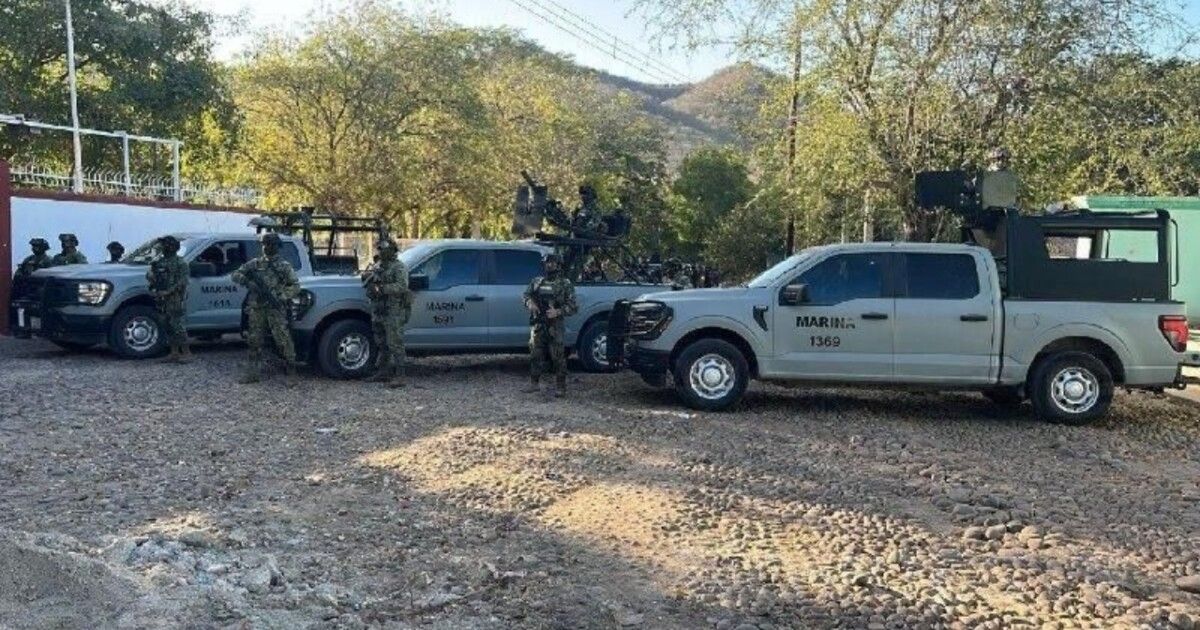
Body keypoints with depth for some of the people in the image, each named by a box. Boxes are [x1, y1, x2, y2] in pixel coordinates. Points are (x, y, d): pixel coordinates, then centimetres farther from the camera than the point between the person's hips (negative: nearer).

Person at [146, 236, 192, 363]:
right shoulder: (159, 262, 16)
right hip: (161, 299, 8)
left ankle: (187, 353, -6)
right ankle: (175, 353, 14)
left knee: (177, 325, -10)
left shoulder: (179, 263, -7)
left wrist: (168, 292, -21)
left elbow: (182, 282, -14)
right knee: (168, 326, 8)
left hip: (174, 299, -8)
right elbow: (149, 274, 19)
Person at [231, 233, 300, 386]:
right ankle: (253, 373, 17)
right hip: (256, 309, 4)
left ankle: (291, 372, -2)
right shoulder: (255, 264, 11)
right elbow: (235, 275, 11)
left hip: (276, 309, -4)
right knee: (254, 342, 9)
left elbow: (295, 287, 0)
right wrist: (247, 282, -9)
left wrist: (281, 297, -14)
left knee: (283, 341, -8)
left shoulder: (284, 266, 3)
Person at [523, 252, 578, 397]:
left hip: (556, 326, -4)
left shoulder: (565, 284, 0)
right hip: (538, 325, 4)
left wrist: (558, 312, -18)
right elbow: (526, 295, 19)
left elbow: (573, 306, -3)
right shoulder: (537, 282, 11)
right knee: (536, 355, 9)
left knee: (558, 358, -3)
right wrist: (530, 303, -4)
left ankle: (560, 387, 4)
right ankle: (535, 383, 20)